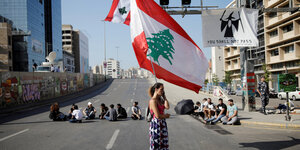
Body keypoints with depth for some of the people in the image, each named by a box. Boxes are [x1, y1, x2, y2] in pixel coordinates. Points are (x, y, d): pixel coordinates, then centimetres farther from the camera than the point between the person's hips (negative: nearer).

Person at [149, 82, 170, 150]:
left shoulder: (160, 99, 9)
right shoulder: (153, 101, -17)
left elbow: (167, 107, -9)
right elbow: (158, 116, -21)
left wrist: (164, 97, -2)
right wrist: (166, 115, -3)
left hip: (162, 124, 8)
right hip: (156, 124, -8)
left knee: (163, 144, 14)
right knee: (156, 145, 3)